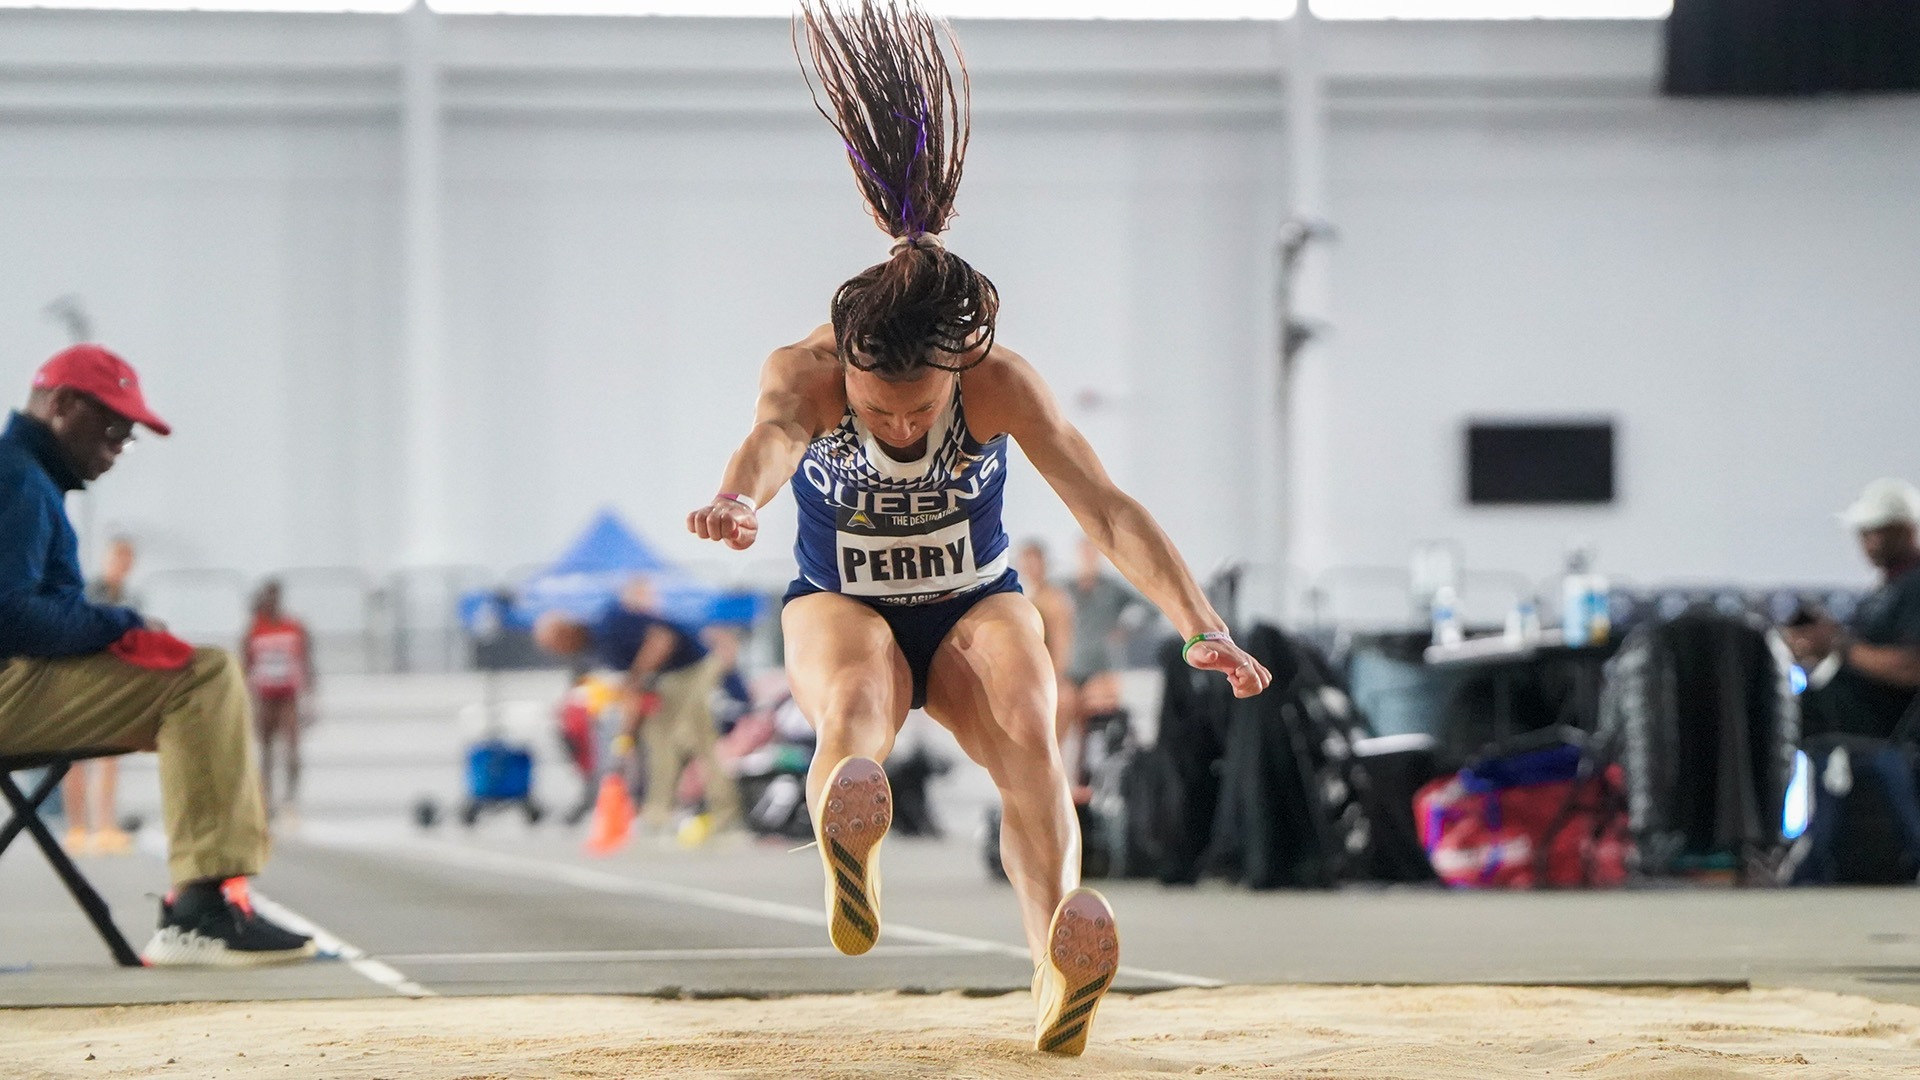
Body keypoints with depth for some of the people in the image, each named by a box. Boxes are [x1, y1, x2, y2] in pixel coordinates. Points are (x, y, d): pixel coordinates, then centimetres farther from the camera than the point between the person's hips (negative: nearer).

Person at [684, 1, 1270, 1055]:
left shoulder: (1001, 381, -23)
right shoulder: (805, 372, -24)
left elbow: (1106, 507, -32)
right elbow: (773, 433, -49)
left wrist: (1201, 628, -47)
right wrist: (740, 499, -74)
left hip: (978, 608, 0)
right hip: (840, 609, 0)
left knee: (1029, 738, -32)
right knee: (854, 708, -37)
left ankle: (1058, 965, -55)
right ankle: (847, 843, -70)